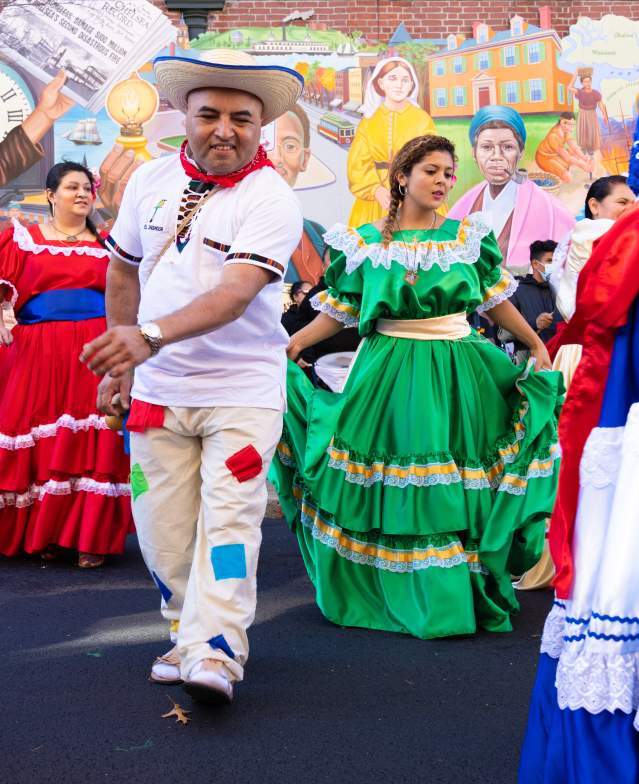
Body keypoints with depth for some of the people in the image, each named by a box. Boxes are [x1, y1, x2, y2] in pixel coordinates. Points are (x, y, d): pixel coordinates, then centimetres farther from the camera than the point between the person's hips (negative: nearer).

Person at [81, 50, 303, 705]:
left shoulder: (271, 199, -14)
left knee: (228, 519, -10)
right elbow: (122, 271, 15)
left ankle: (213, 655, -8)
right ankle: (187, 636, 22)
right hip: (156, 389, 5)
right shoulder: (150, 180, 2)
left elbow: (237, 292, -29)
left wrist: (151, 336, -41)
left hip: (242, 390, -4)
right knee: (163, 529, 7)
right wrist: (121, 359, 14)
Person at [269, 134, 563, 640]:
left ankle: (456, 596, 13)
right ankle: (379, 590, 17)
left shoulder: (468, 237, 4)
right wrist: (289, 347, -4)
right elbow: (338, 312, 4)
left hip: (456, 374, 1)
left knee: (451, 494, 2)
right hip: (388, 374, -1)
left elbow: (497, 301, 12)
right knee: (386, 490, 3)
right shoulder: (364, 241, 2)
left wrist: (537, 345, 8)